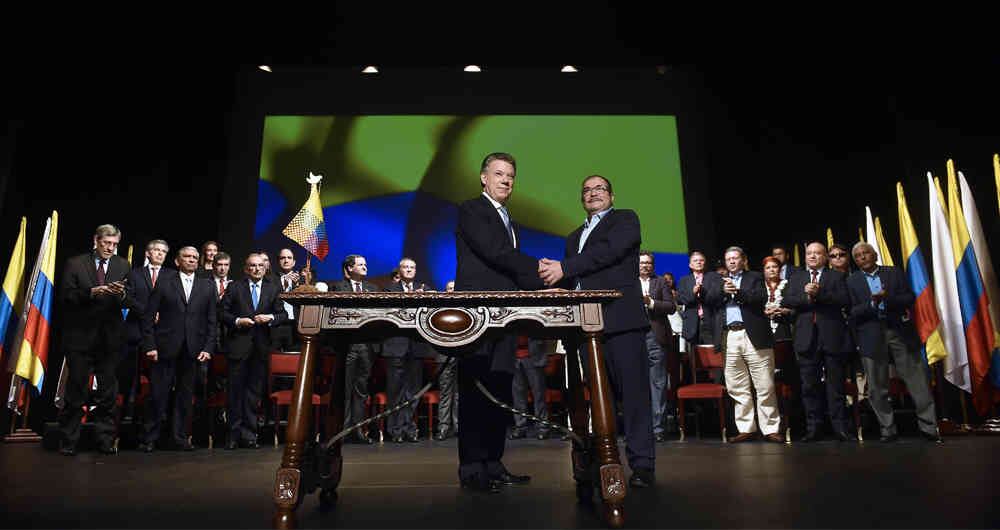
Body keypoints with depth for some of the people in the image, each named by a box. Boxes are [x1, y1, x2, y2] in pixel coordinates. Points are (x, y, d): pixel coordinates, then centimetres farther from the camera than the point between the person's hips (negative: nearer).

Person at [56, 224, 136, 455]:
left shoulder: (123, 266, 8)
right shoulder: (75, 264, 2)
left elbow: (131, 302, 4)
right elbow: (65, 296, -4)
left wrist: (123, 294, -18)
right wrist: (91, 292, -19)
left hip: (111, 338, 2)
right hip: (80, 336, -2)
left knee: (108, 391, 6)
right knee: (76, 390, 4)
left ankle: (105, 440, 15)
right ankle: (68, 441, 16)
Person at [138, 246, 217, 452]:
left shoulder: (207, 287, 10)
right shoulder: (164, 284, 5)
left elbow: (211, 321, 8)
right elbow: (148, 317, 2)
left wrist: (208, 348, 0)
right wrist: (150, 346, -6)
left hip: (192, 350, 2)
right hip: (165, 348, -2)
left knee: (185, 395, 7)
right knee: (158, 394, 0)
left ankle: (180, 437, 17)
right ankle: (150, 438, 13)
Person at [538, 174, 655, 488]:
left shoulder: (625, 220, 10)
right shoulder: (574, 237, 28)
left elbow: (609, 251, -10)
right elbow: (573, 280, 19)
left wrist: (564, 268, -14)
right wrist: (552, 272, -4)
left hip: (620, 319, -5)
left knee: (633, 390, -6)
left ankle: (642, 463, -2)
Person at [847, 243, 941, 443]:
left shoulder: (894, 273, 10)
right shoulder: (852, 281, 7)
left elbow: (910, 298, 2)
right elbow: (852, 313, 0)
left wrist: (888, 298, -14)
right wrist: (872, 303, -17)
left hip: (900, 331, 0)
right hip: (872, 336, 0)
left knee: (917, 382, 1)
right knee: (878, 388, 3)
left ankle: (929, 427, 11)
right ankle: (887, 429, 13)